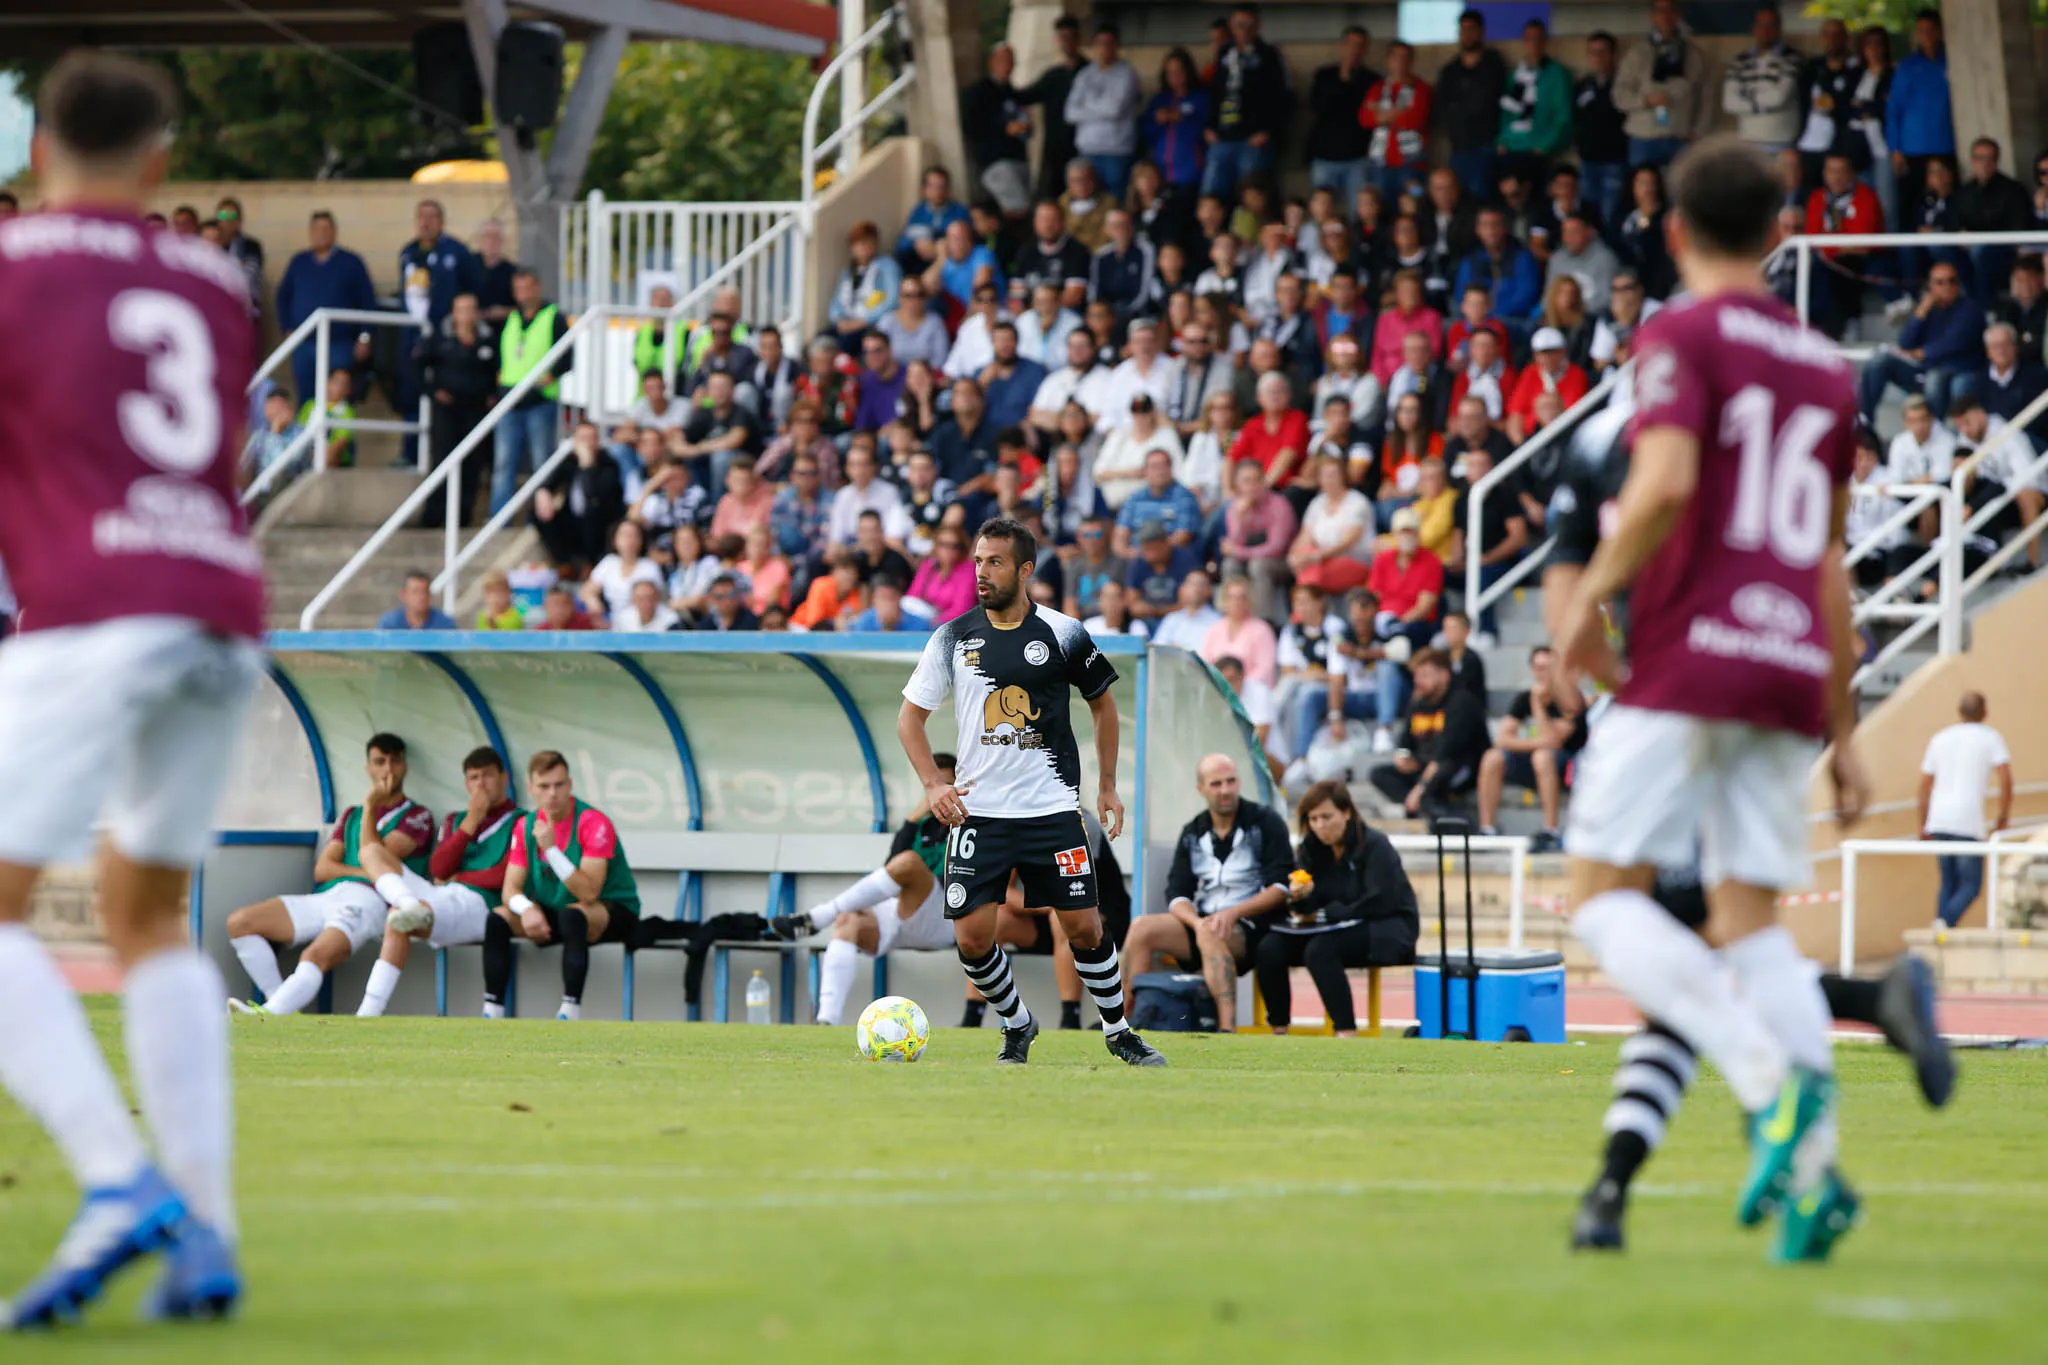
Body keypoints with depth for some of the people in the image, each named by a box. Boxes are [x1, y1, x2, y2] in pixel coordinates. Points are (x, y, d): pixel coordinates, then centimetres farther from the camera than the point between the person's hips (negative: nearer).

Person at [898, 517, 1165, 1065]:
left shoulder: (1064, 635, -2)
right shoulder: (953, 636, 1)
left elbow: (1102, 703, 13)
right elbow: (910, 717, 8)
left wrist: (1108, 786, 10)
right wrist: (934, 785, -5)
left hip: (1053, 810, -1)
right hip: (977, 812, 1)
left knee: (1084, 927, -3)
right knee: (972, 936, -6)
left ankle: (1118, 1030, 18)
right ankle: (1017, 1025, 18)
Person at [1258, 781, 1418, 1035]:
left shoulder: (1374, 845, -12)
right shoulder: (1311, 848, 7)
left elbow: (1379, 903, -19)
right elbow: (1307, 910, 5)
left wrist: (1324, 914, -14)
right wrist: (1300, 897, -20)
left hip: (1386, 930, -7)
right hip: (1336, 928, 7)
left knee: (1320, 949, -34)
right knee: (1268, 949, -15)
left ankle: (1346, 1031, -31)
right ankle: (1278, 1029, -7)